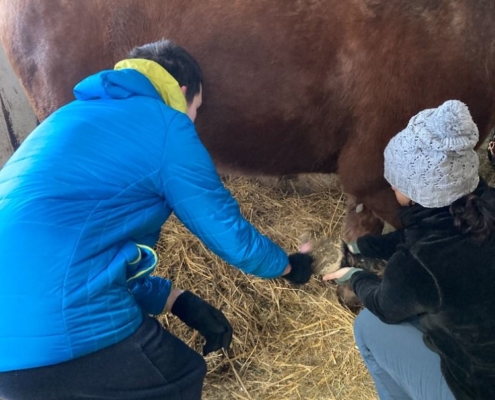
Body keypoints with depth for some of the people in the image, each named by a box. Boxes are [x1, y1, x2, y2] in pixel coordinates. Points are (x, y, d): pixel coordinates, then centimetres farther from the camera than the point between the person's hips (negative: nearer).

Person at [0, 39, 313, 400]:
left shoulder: (77, 115, 21)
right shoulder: (164, 125, -3)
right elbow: (231, 235, 2)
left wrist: (179, 302, 18)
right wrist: (288, 266, 24)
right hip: (58, 334, -8)